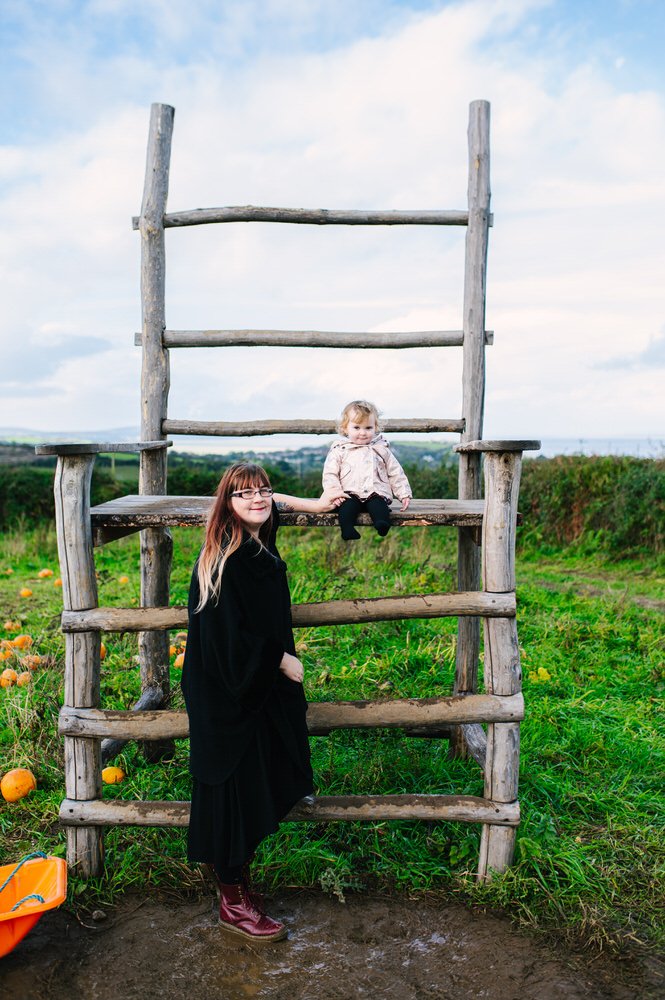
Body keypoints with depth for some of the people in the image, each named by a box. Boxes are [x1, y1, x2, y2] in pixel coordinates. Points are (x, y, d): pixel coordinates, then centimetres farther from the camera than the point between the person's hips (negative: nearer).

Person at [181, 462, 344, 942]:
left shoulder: (260, 545, 2)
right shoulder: (222, 560, -22)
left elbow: (269, 502, 25)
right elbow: (229, 637, -24)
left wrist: (315, 505, 21)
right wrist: (282, 660, -14)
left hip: (262, 689, 8)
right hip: (228, 698, -8)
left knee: (257, 791, 16)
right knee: (234, 792, 4)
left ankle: (240, 880, 33)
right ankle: (233, 902, 22)